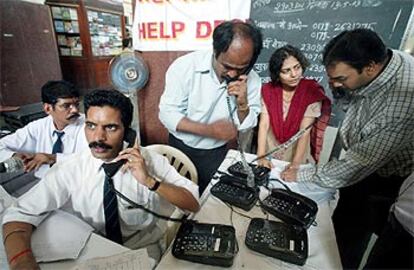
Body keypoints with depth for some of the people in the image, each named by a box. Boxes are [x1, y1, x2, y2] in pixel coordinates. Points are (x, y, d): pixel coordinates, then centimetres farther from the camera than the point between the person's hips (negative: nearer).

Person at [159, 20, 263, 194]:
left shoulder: (251, 80, -14)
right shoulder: (184, 66, -22)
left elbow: (246, 126, -8)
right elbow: (167, 114, -20)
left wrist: (243, 104, -29)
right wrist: (209, 130, -30)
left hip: (216, 153, 2)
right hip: (180, 147, -1)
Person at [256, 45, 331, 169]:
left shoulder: (312, 92, -10)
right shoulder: (268, 90, -5)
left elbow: (305, 131, -16)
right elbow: (263, 125, -10)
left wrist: (295, 165, -23)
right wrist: (261, 157, -18)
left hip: (297, 155, 0)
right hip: (269, 153, 1)